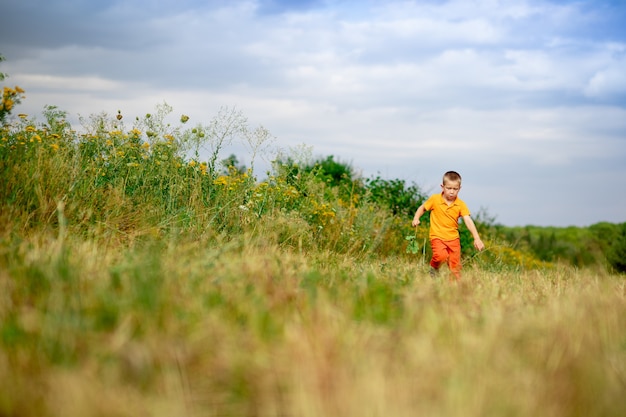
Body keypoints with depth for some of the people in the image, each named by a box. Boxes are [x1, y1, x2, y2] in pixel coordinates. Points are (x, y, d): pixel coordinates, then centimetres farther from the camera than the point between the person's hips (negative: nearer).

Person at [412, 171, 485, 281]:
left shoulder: (461, 204, -5)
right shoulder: (434, 199, -7)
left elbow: (468, 221, -11)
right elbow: (422, 208, 10)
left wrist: (477, 238, -21)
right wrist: (416, 218, -9)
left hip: (453, 238, 3)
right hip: (437, 236, -2)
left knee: (455, 266, 4)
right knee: (442, 256, -29)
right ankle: (434, 268, 2)